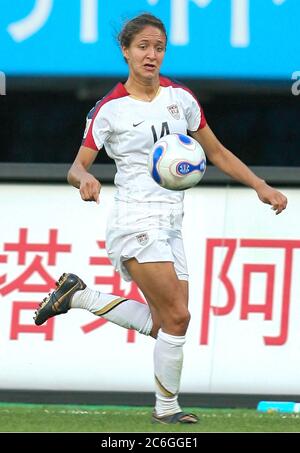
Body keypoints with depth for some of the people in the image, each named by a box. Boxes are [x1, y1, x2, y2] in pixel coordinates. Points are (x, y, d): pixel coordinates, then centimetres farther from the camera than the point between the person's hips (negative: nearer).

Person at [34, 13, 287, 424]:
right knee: (177, 316, -16)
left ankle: (78, 296, 15)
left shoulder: (180, 97, 9)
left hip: (170, 225, 6)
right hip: (136, 218, -6)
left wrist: (261, 186, 9)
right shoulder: (109, 110, -4)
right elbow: (77, 166, -3)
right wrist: (84, 179, -27)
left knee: (163, 324, 1)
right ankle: (167, 409, -1)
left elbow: (216, 152, 16)